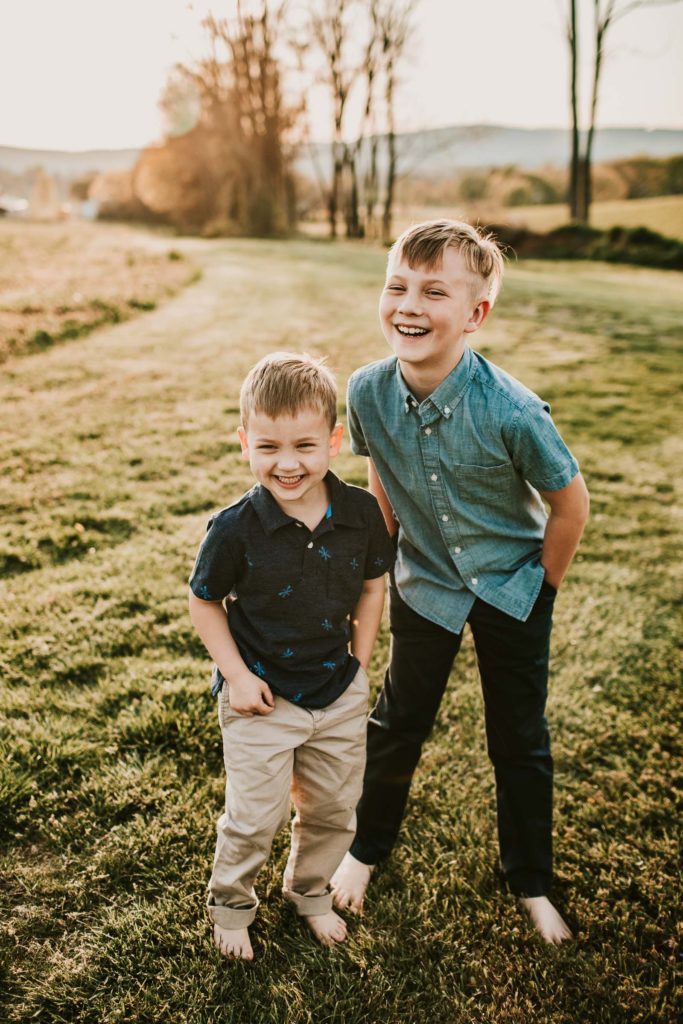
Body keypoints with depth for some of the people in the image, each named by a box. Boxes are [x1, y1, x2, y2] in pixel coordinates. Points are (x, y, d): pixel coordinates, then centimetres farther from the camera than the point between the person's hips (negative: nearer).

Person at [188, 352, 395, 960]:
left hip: (339, 693, 4)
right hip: (263, 696, -3)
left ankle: (311, 893, 47)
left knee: (334, 808, 19)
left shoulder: (361, 513, -13)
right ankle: (231, 903, 37)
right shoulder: (237, 528, -21)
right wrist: (237, 675, -12)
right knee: (255, 818, 7)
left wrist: (361, 663, 1)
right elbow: (204, 601, -7)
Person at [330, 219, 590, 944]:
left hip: (512, 586, -2)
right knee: (397, 724, 16)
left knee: (520, 742, 11)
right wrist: (398, 554, 7)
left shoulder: (511, 411, -30)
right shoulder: (368, 392, -20)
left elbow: (571, 504, -14)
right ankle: (367, 849, 42)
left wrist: (540, 588, -5)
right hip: (425, 586, 2)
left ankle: (531, 883, 35)